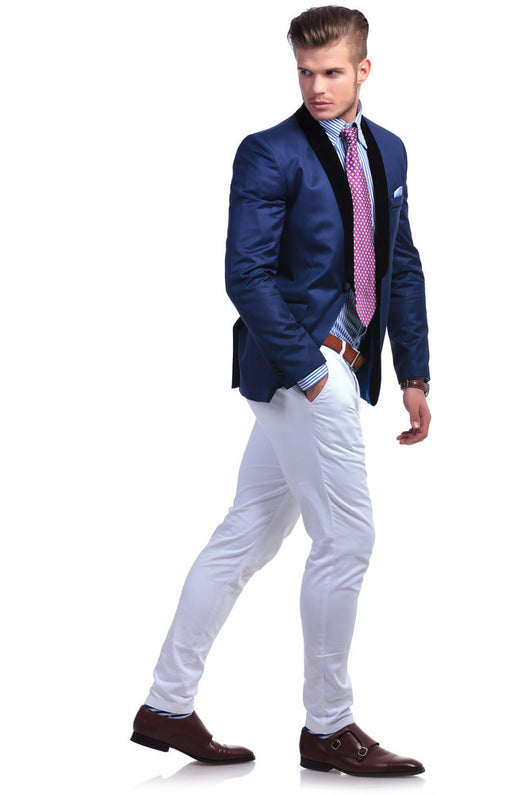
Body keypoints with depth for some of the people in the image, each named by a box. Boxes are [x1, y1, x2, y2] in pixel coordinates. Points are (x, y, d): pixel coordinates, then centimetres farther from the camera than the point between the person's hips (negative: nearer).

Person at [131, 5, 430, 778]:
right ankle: (328, 728, 9)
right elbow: (247, 274, -15)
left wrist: (414, 374, 13)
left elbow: (403, 268, 17)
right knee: (346, 540, -5)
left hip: (336, 369, 8)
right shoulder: (271, 154, -9)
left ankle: (168, 706, 20)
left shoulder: (386, 151, 14)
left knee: (246, 536, 11)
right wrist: (307, 368, -17)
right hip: (299, 366, -8)